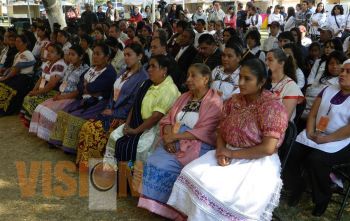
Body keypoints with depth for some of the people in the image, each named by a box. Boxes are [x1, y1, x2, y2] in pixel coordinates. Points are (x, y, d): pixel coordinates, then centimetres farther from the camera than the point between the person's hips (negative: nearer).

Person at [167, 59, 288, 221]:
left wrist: (231, 154, -15)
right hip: (229, 155, 6)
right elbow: (220, 132, 9)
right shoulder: (233, 101, 8)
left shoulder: (272, 106, -12)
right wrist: (220, 152, -12)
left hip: (258, 163, -5)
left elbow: (268, 148, -18)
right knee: (193, 175, -15)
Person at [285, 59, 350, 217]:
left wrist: (324, 139, -20)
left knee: (315, 160, -30)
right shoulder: (328, 90, 14)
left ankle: (322, 198, -3)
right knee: (290, 153, -16)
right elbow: (312, 114, 11)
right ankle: (296, 188, 9)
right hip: (313, 136, 6)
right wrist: (310, 133, -7)